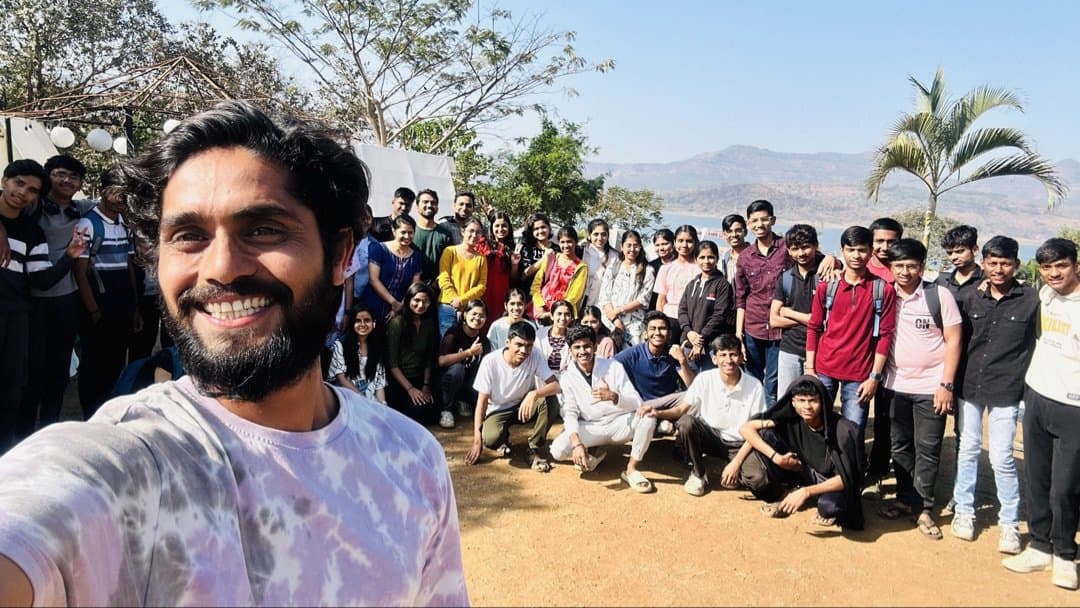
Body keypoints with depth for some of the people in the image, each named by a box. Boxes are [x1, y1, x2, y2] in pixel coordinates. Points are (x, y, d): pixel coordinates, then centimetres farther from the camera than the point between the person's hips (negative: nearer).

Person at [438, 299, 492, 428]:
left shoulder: (484, 341, -3)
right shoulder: (454, 332, -17)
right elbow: (442, 361, -32)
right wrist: (470, 352, -32)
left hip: (470, 381, 3)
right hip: (449, 378, -3)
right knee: (457, 368, -36)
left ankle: (463, 400, 9)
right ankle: (446, 410, -18)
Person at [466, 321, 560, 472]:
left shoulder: (535, 356, -18)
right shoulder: (490, 361, -22)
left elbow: (556, 386, -25)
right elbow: (482, 401, -15)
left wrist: (534, 394, -45)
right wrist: (477, 440, -18)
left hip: (524, 406, 2)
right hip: (498, 411, -2)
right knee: (491, 439, -34)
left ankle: (534, 450, -11)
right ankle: (503, 440, 7)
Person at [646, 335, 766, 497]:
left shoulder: (754, 386, -14)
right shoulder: (704, 379, -11)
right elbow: (681, 409, -6)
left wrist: (736, 462, -18)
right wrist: (658, 413, -27)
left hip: (739, 444, -2)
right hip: (710, 436, 2)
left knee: (757, 478, -31)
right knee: (686, 422, -30)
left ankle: (731, 469, 5)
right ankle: (698, 473, -6)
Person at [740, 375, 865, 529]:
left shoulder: (843, 430, -27)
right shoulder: (792, 420, -17)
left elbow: (845, 478, -25)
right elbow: (746, 428, -19)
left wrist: (806, 492, -34)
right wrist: (776, 457, -28)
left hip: (834, 483, -3)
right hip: (805, 473, 3)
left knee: (828, 505, -41)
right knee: (765, 435, -17)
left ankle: (831, 505, 1)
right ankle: (785, 494, 1)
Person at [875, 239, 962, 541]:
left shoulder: (940, 295, -7)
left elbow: (954, 341, -6)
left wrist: (946, 385, -10)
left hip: (931, 388, -3)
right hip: (895, 385, 3)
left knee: (928, 450, 4)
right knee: (900, 447, 13)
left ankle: (924, 508, 14)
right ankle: (904, 499, 27)